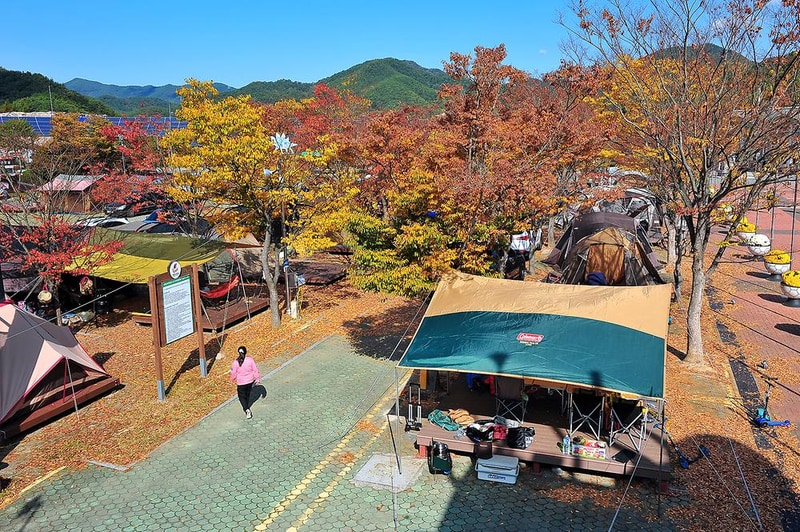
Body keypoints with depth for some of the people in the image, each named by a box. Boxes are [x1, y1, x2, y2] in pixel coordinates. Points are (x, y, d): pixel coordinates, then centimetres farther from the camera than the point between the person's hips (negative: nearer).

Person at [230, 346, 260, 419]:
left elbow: (233, 373, -9)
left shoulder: (236, 362, -20)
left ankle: (247, 410, -5)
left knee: (242, 396, 13)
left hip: (241, 383, -2)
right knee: (248, 394, 25)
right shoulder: (250, 360, -16)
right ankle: (246, 408, 42)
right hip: (250, 381, 2)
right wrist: (257, 378, 7)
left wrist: (232, 379, 13)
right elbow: (255, 370, -8)